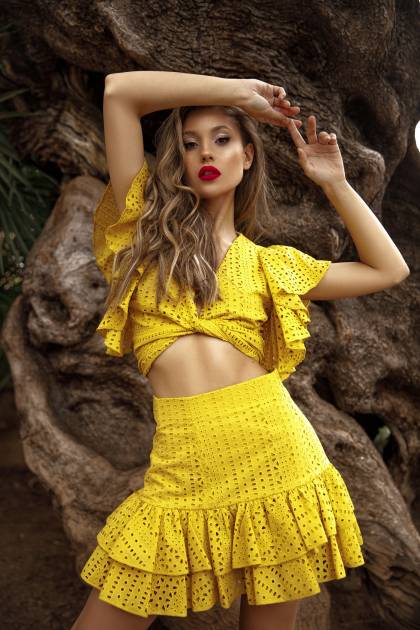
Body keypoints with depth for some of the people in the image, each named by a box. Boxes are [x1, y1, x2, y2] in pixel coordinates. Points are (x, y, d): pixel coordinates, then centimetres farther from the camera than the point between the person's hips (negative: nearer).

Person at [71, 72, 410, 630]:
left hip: (277, 458, 1)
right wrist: (239, 90, 8)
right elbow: (118, 91, 2)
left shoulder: (267, 264, 13)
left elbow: (389, 270, 20)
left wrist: (334, 183, 18)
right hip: (184, 473, -1)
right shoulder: (147, 228, 9)